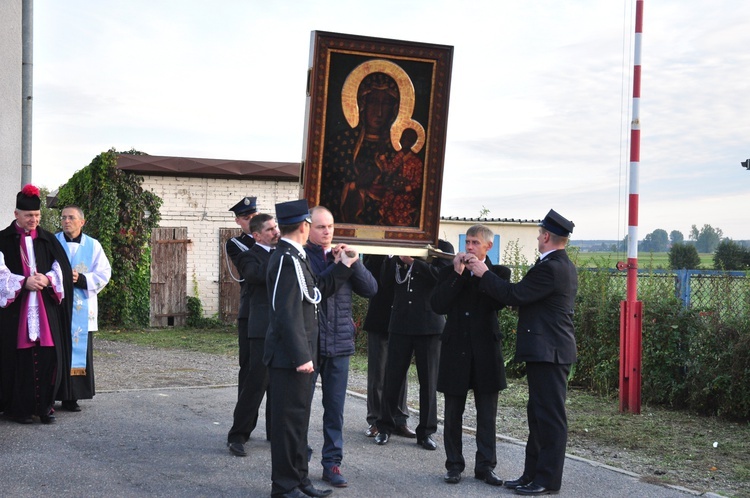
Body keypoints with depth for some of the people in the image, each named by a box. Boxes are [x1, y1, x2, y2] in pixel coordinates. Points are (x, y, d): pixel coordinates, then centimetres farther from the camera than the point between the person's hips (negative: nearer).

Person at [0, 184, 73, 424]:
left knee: (48, 355, -4)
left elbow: (63, 268, 6)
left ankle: (44, 405, 5)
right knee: (20, 358, -3)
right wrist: (24, 282, -18)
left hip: (45, 310, 3)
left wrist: (47, 278, -12)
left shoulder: (48, 240, 12)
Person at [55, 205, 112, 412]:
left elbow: (103, 275, 4)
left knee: (79, 351, 1)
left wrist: (80, 279, -11)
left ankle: (72, 397, 7)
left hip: (82, 310, 2)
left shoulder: (93, 246, 8)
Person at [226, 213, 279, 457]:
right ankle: (238, 435, 0)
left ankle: (276, 430, 26)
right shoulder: (250, 256, -5)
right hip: (263, 330, -7)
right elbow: (259, 274, -26)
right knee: (256, 383, -7)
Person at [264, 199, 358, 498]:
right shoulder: (288, 260, -18)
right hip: (290, 357, -10)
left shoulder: (293, 257, 14)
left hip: (296, 354, 10)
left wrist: (344, 267, 16)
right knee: (290, 420, -2)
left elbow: (317, 292, 16)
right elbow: (288, 313, -22)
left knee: (298, 418, 16)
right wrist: (301, 356, -23)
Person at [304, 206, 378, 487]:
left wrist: (352, 262, -11)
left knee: (335, 408, 9)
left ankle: (332, 463, 17)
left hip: (340, 344, 4)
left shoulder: (343, 255, 10)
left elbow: (371, 289, 2)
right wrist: (336, 266, -17)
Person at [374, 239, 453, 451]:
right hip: (400, 323, 2)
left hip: (429, 325, -2)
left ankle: (426, 432, 14)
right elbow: (385, 280, 3)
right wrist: (394, 257, -11)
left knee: (428, 380, 4)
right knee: (392, 377, 4)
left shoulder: (442, 248, 2)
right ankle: (385, 427, 17)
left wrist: (412, 261, -20)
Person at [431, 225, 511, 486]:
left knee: (487, 413, 5)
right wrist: (458, 274, -13)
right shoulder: (450, 272, 5)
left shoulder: (499, 273, 2)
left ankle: (485, 465, 13)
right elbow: (437, 305, -9)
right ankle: (454, 465, 17)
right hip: (455, 349, 1)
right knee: (453, 413, 7)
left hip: (486, 350, -1)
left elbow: (499, 301, -15)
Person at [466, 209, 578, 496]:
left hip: (548, 351, -11)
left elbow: (514, 295, -18)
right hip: (546, 350, 11)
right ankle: (533, 474, 22)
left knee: (550, 416, -3)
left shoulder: (550, 268, -19)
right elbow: (525, 296, 17)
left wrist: (483, 273, -8)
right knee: (538, 414, 15)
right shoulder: (563, 266, 15)